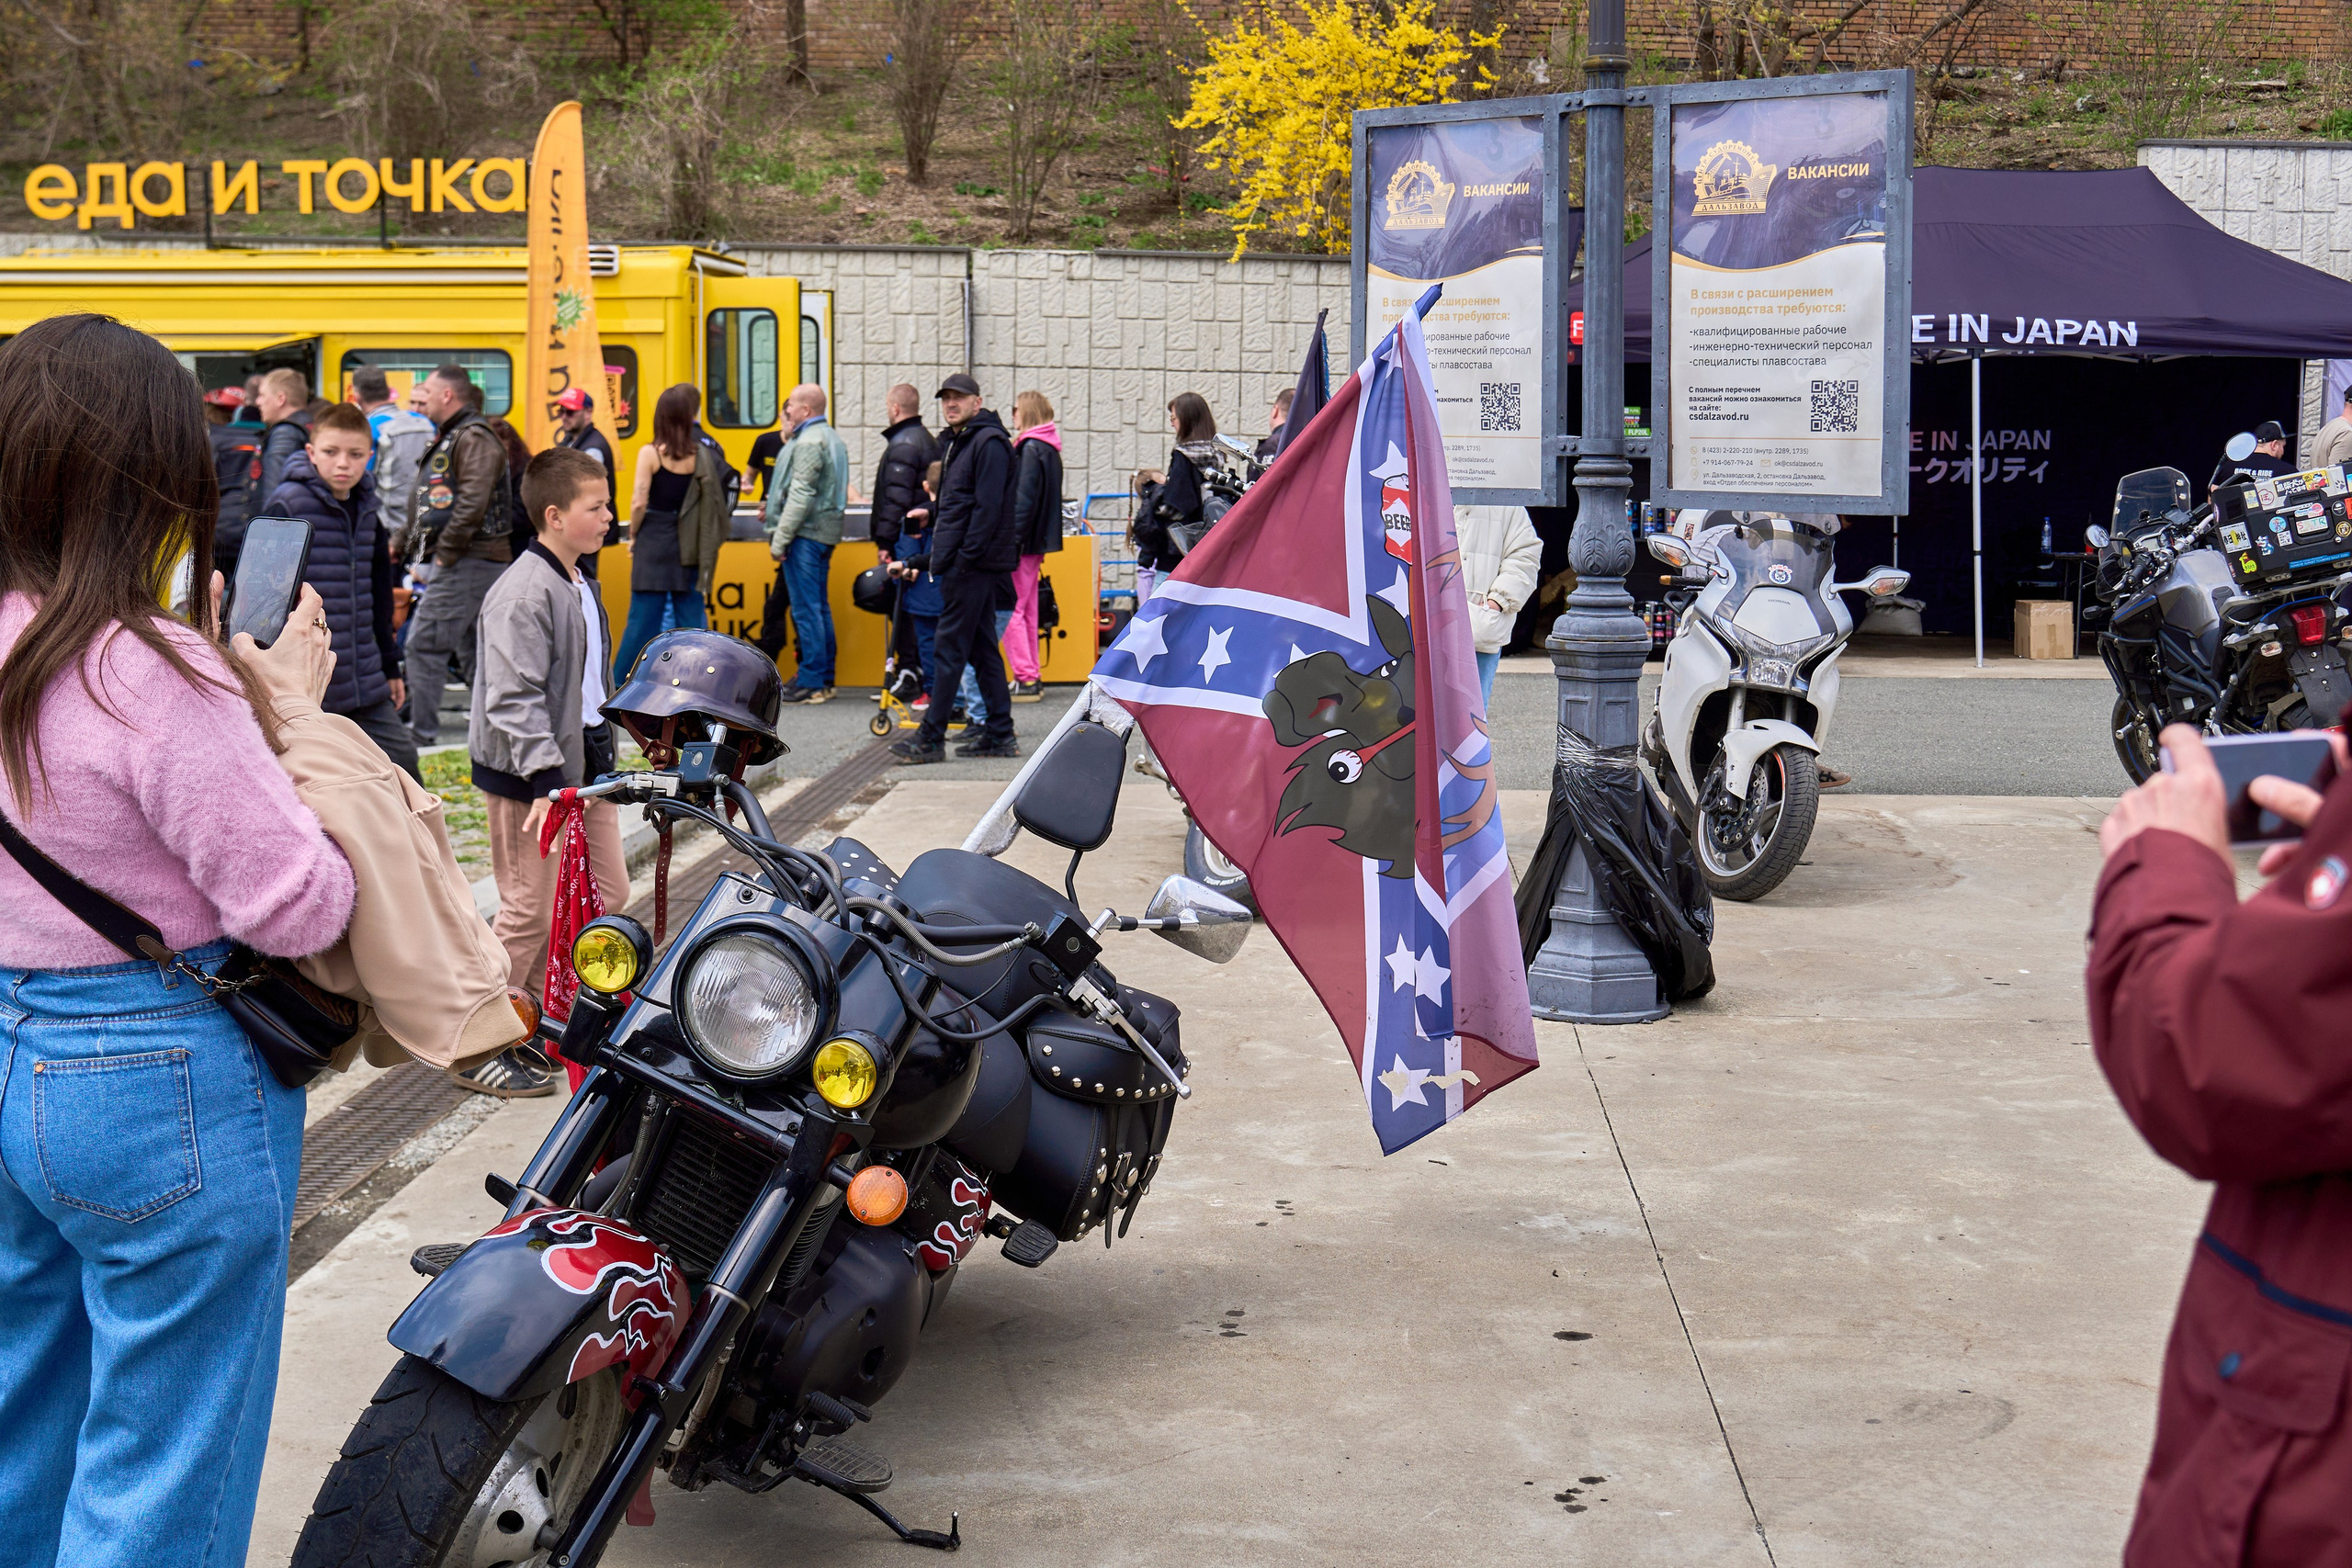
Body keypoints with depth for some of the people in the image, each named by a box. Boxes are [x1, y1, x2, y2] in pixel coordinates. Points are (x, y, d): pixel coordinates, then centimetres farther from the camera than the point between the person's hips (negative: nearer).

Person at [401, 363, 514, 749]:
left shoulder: (474, 438, -12)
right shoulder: (449, 438, 21)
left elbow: (473, 501, -22)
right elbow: (425, 504, 26)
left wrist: (446, 551, -18)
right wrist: (411, 542, 16)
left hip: (467, 561, -11)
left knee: (426, 641, -10)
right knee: (478, 645, 12)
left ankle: (421, 732, -8)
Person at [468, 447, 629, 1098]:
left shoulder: (581, 585, 12)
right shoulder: (523, 593, -19)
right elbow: (513, 698, -25)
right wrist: (546, 777, -30)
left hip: (582, 765, 10)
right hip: (530, 776, -9)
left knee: (607, 893, 13)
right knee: (530, 912, -3)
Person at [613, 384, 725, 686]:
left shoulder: (650, 453, -8)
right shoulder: (701, 454, 0)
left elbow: (639, 503, -11)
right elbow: (712, 501, 0)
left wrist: (633, 536, 4)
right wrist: (709, 547, 10)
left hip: (653, 540, -3)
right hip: (688, 545, 3)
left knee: (643, 619, 1)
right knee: (689, 616, 7)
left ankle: (617, 687, 8)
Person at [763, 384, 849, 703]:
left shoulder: (808, 442, -14)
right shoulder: (831, 438, 18)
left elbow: (801, 495, -21)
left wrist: (780, 537, -19)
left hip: (805, 533, -10)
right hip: (825, 532, 10)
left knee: (806, 609, -7)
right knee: (820, 607, 14)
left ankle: (811, 682, -6)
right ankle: (825, 678, 18)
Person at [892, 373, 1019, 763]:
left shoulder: (989, 442, -12)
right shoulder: (956, 443, 19)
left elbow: (988, 507, -19)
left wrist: (965, 557, -22)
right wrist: (930, 557, 21)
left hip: (974, 564, -10)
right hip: (960, 562, 10)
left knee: (950, 648, -8)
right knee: (982, 647, 10)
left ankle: (931, 738, -6)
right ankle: (1000, 734, 14)